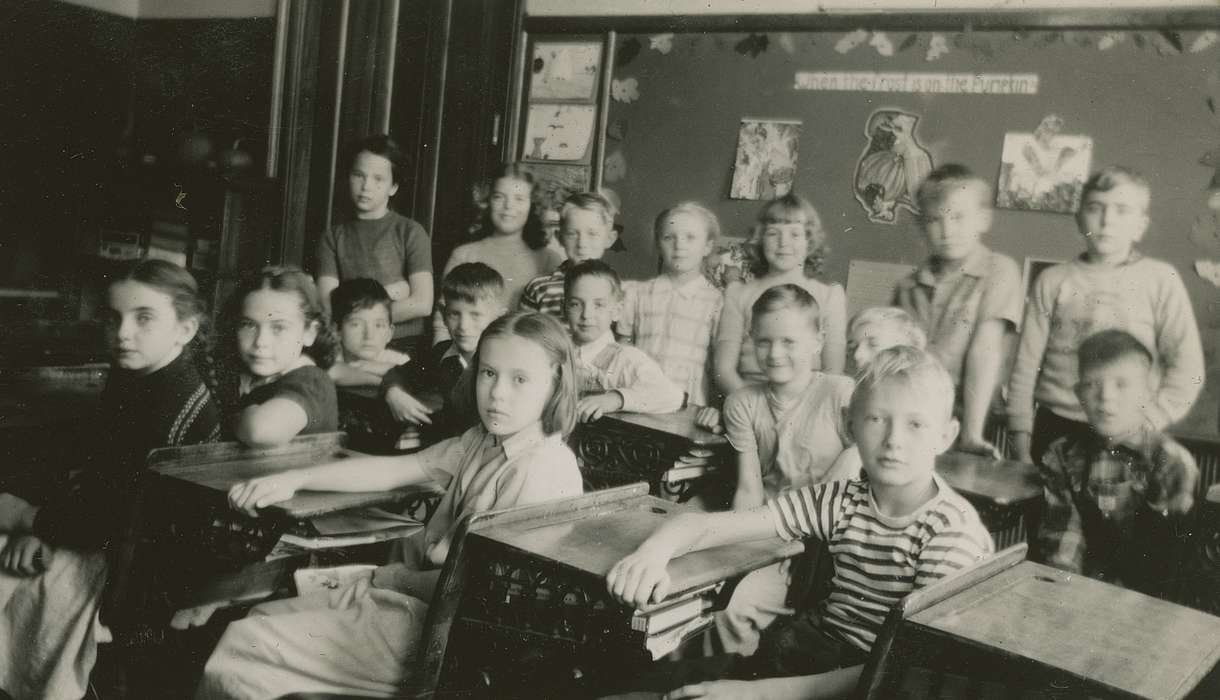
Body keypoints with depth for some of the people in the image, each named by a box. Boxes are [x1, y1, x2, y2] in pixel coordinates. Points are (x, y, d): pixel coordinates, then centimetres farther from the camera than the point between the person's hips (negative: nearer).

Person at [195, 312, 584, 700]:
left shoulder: (544, 468, -20)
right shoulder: (481, 442, 8)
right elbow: (392, 470, 7)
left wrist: (392, 577, -7)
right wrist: (292, 480, 0)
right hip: (416, 593, 9)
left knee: (241, 648, -9)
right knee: (262, 618, 17)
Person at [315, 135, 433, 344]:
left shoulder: (410, 232, 3)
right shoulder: (333, 237, 10)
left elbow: (422, 304, -7)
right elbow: (328, 305, 1)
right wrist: (385, 294, -7)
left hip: (403, 344, -2)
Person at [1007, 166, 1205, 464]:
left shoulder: (1160, 279, 1)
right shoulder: (1052, 280, 4)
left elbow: (1187, 371, -1)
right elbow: (1026, 366, 3)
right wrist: (1021, 447, 0)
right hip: (1053, 432, 1)